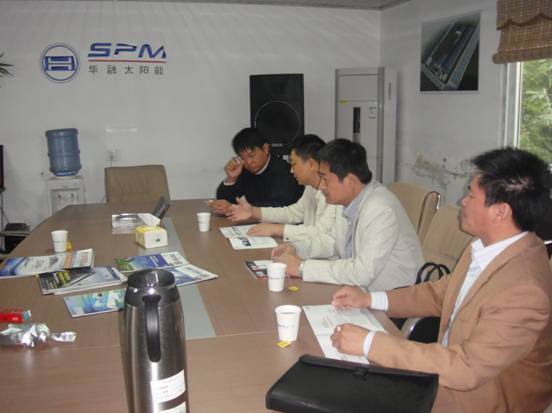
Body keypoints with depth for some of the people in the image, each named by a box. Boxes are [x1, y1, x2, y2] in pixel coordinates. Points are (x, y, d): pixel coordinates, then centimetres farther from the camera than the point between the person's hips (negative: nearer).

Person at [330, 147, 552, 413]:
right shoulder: (488, 246, -7)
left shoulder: (525, 291, -32)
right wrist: (370, 299, 0)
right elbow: (441, 293, 8)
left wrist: (370, 344, -30)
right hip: (452, 371, 6)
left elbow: (467, 369, -32)